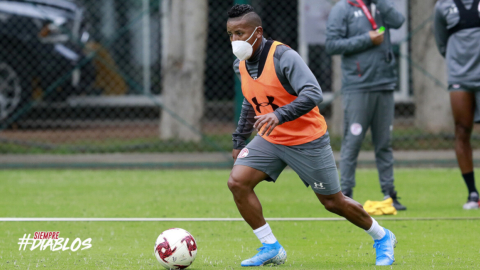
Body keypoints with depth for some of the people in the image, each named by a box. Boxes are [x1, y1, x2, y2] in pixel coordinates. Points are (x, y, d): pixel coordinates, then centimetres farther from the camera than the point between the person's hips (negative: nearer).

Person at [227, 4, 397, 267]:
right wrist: (239, 140, 18)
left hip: (307, 140, -6)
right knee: (237, 181, -15)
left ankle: (382, 238, 29)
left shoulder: (283, 57, -23)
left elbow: (313, 94, -34)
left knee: (332, 202, 3)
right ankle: (271, 248, -4)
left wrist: (280, 115, -46)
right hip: (269, 139, 6)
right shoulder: (240, 65, 0)